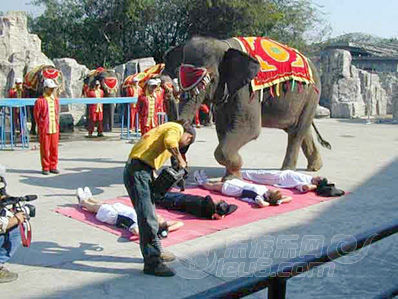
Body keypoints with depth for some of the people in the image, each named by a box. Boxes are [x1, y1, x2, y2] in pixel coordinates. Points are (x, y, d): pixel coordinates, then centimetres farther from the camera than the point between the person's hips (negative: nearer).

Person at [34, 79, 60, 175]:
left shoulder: (56, 100, 12)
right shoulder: (40, 101, -6)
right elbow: (36, 115, -2)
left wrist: (57, 125, 12)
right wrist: (41, 126, 0)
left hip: (55, 129, 5)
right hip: (44, 129, -5)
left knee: (54, 148, 7)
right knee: (45, 149, 1)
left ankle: (53, 166, 17)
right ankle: (45, 168, 10)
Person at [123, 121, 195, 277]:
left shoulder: (168, 128, 28)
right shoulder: (176, 128, 0)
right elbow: (170, 142, -24)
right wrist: (180, 159, -10)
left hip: (143, 171, 10)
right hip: (138, 171, -10)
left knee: (150, 215, 20)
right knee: (147, 218, -10)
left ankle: (156, 252, 33)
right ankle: (152, 262, -8)